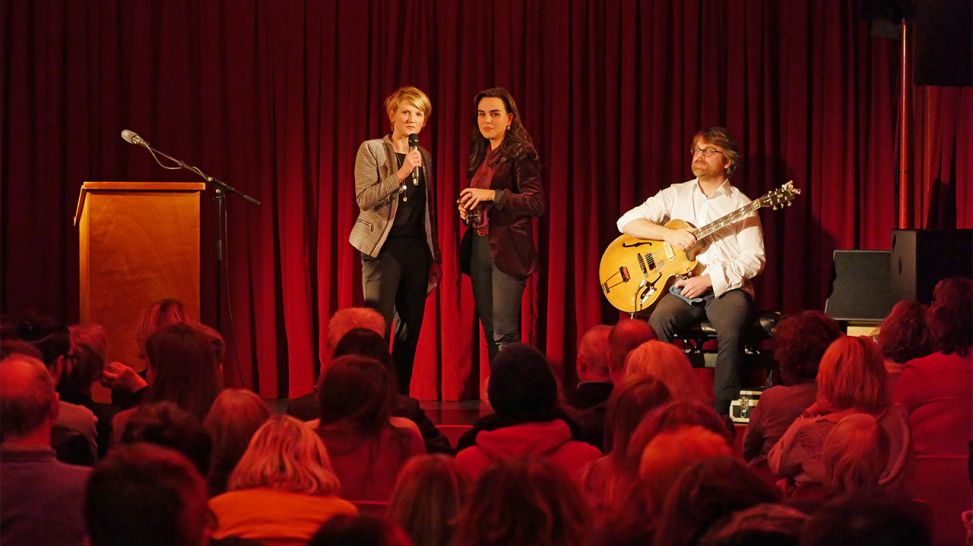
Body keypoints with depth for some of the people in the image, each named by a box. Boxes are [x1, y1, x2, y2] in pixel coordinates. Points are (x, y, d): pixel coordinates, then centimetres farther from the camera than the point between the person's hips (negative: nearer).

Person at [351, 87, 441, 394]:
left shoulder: (424, 156, 14)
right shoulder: (371, 150, -1)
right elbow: (364, 198, -12)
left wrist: (434, 254, 13)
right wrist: (400, 174, -21)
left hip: (417, 249, 5)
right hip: (384, 247, -5)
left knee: (411, 327, 6)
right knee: (379, 325, -12)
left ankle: (400, 398, 12)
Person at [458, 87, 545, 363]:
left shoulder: (521, 153, -7)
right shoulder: (479, 154, 16)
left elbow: (536, 203, -14)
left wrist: (492, 195, -22)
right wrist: (466, 208, 6)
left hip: (507, 249, -8)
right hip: (478, 246, 8)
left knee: (504, 335, -12)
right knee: (489, 333, 7)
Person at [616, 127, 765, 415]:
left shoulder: (741, 205, 6)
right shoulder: (675, 195, 13)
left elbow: (754, 259, -4)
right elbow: (627, 222, 4)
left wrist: (709, 280, -16)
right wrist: (669, 233, -12)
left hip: (727, 288, -2)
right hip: (683, 288, 2)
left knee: (731, 330, -33)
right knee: (657, 321, -30)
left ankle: (723, 411, -24)